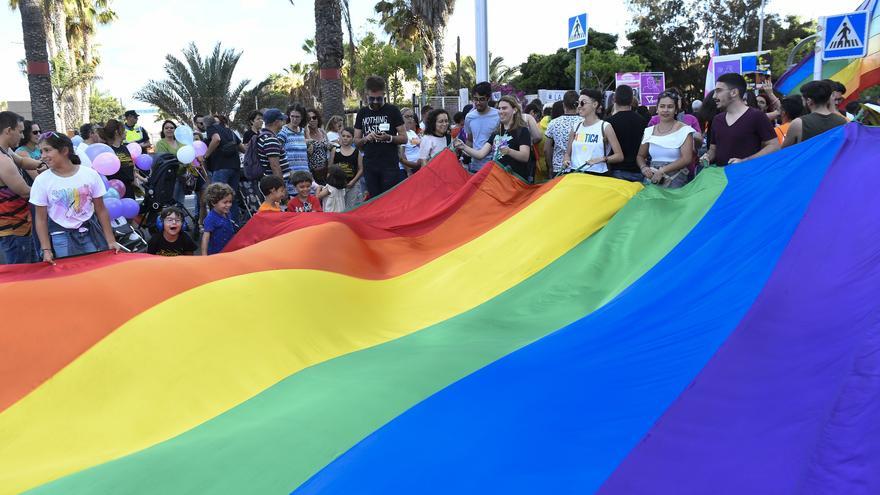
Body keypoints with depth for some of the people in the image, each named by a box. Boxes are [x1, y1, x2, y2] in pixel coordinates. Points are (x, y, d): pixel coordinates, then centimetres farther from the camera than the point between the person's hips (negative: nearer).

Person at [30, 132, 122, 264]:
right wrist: (46, 250, -9)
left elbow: (101, 210, 1)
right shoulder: (42, 180, -6)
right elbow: (41, 219, -2)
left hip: (90, 233, 1)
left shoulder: (90, 174, -5)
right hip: (60, 238, -1)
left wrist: (111, 241, -1)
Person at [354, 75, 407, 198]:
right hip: (369, 165, 4)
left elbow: (404, 138, 0)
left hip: (390, 165, -3)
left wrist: (389, 137, -19)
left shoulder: (392, 111, 2)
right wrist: (365, 139, -7)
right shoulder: (362, 113, 13)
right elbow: (356, 140, 15)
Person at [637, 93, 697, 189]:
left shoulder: (684, 130, -1)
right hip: (652, 178, 3)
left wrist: (662, 171, -16)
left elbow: (686, 159, -9)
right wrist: (643, 168, -5)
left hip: (675, 181, -3)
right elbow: (640, 156, 17)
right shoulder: (649, 131, 10)